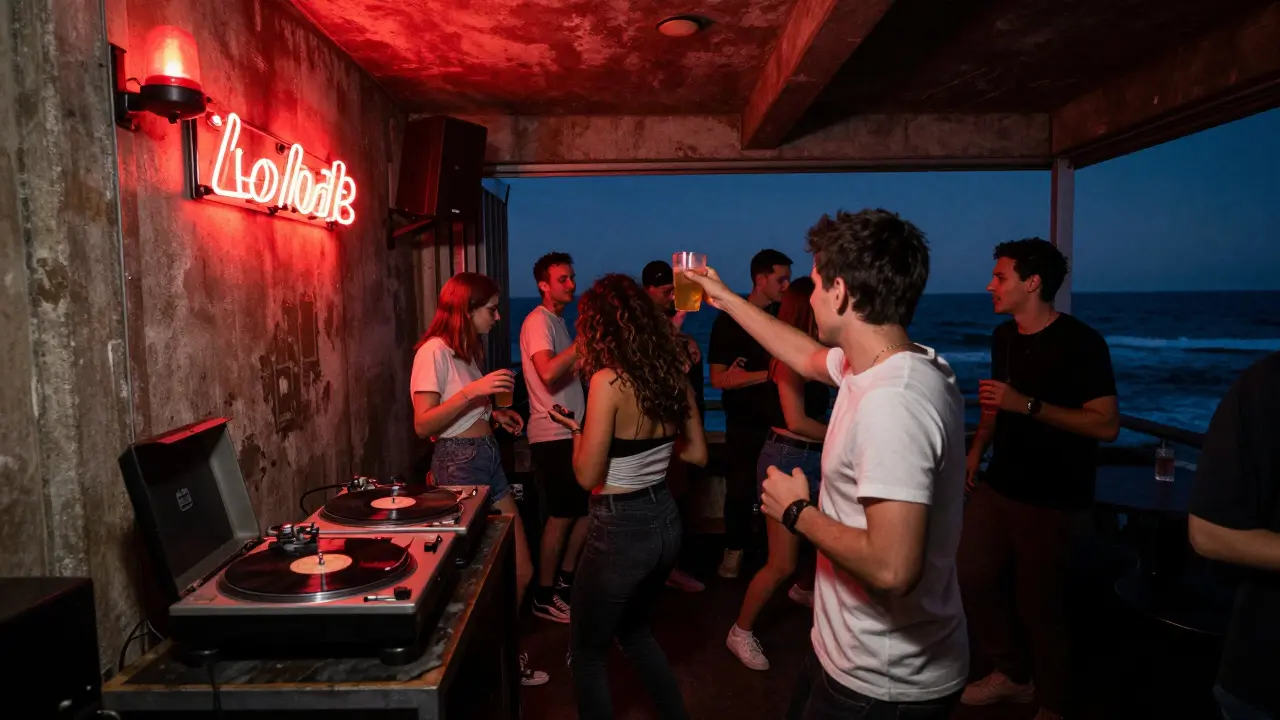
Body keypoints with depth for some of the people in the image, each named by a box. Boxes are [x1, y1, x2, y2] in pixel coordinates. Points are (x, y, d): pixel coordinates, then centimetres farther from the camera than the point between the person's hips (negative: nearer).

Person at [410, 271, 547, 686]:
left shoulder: (468, 349, 16)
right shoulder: (434, 351, -12)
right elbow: (423, 425, -18)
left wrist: (494, 413, 10)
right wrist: (472, 391, -26)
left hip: (489, 458, 9)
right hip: (459, 464, -9)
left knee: (520, 570, 9)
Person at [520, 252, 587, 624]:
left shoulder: (558, 321, 17)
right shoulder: (538, 321, -13)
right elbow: (548, 373, -30)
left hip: (572, 432, 9)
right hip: (552, 436, -9)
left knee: (587, 509, 13)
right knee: (562, 516, -2)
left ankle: (565, 579, 27)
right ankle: (545, 597, 12)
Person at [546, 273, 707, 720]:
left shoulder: (608, 381, -20)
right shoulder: (672, 375, 0)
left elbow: (587, 476, -18)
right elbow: (697, 454, 8)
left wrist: (578, 431, 0)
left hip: (622, 530, -7)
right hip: (665, 520, 7)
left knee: (587, 654, 15)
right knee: (634, 630, 31)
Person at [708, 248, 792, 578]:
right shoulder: (729, 320, -5)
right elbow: (718, 379, -10)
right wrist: (767, 375, -16)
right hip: (746, 422, -3)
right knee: (740, 489, 5)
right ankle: (734, 551, 22)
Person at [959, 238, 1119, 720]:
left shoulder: (1081, 343, -15)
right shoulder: (1003, 336, 6)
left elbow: (1107, 425, -19)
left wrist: (1028, 405, -26)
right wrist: (977, 450, 10)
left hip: (1052, 499, -7)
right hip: (999, 485, 7)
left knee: (1039, 602, 1)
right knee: (969, 577, 9)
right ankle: (1012, 673, 31)